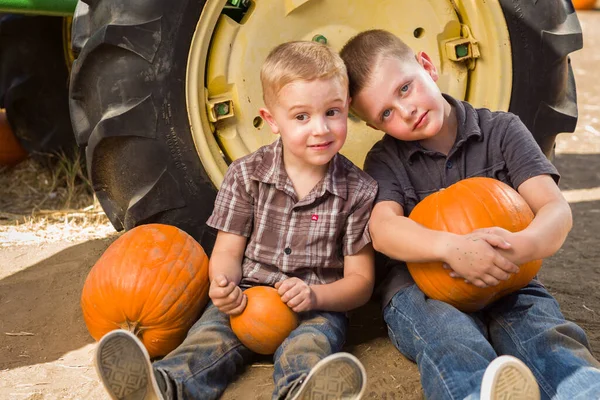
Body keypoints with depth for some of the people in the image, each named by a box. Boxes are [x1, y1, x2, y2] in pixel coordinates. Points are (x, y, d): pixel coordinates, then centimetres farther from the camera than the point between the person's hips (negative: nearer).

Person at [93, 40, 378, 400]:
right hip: (248, 298, 2)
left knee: (313, 341, -34)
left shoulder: (358, 191, 0)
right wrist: (224, 286, -20)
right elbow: (227, 251, 4)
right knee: (213, 330, -28)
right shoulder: (246, 175, 3)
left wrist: (315, 296, -19)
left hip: (318, 307, -1)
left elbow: (361, 281, 2)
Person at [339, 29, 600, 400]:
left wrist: (523, 245, -31)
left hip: (506, 282, 1)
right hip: (418, 287, -1)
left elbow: (557, 209, -6)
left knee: (544, 330, -31)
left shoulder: (502, 130, 6)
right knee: (447, 332, -35)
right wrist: (452, 247, -34)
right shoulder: (385, 160, 7)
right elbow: (382, 229, -13)